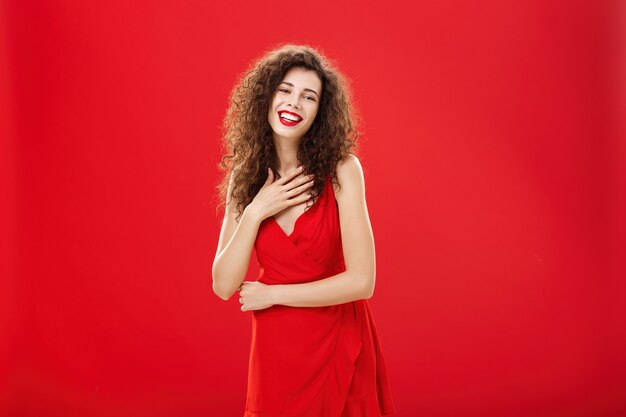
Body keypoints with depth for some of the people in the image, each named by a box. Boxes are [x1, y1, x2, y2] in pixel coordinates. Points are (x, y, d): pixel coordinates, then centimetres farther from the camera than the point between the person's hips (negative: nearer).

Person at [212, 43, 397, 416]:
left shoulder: (341, 169, -14)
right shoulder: (244, 176, -3)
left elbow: (362, 281, -19)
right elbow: (224, 287, -7)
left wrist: (272, 294, -12)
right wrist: (255, 213, -18)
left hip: (339, 343, -2)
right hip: (275, 346, 3)